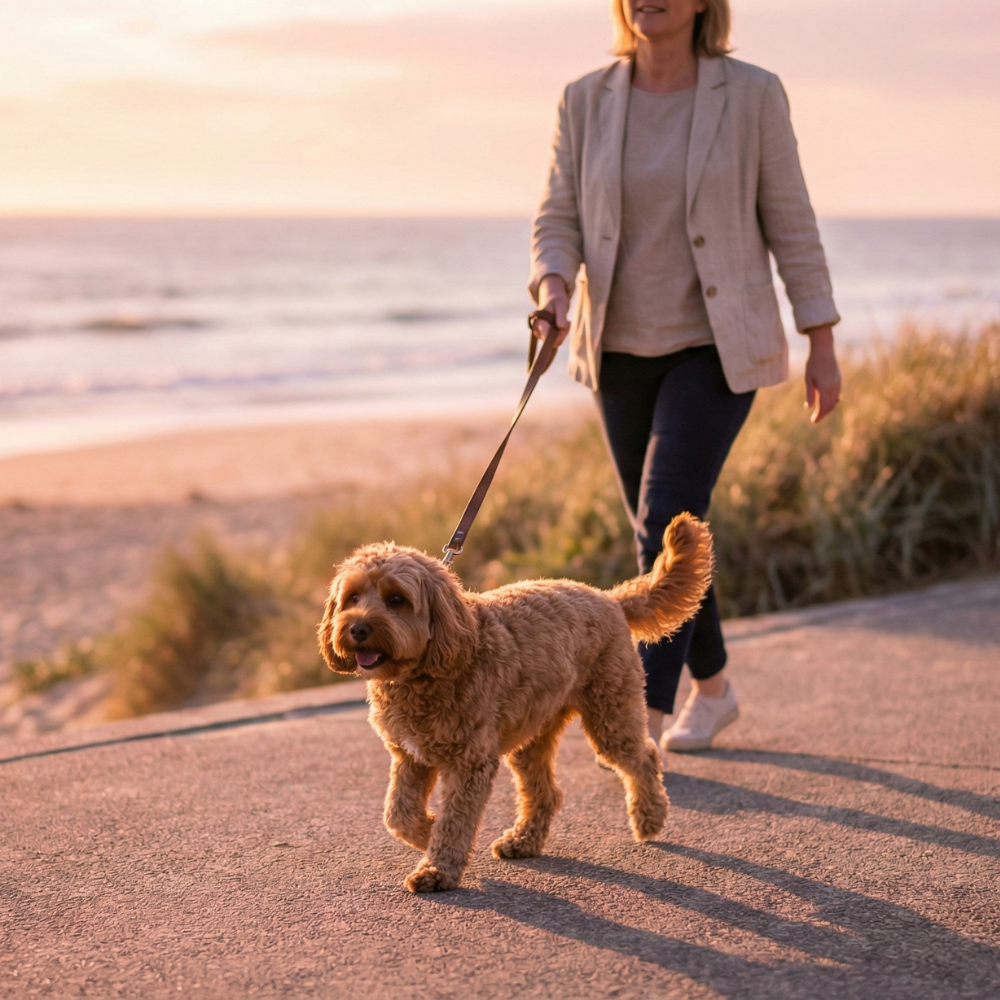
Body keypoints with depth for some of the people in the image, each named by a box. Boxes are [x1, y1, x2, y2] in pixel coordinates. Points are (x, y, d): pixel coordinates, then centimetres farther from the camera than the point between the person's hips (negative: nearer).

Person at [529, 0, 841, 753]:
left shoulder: (751, 95, -8)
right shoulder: (587, 102, 0)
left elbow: (790, 223, -3)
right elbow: (558, 220, 1)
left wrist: (823, 346, -3)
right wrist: (554, 289, -20)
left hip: (716, 346, -4)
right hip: (622, 347, 4)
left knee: (668, 519, -16)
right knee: (665, 529, 13)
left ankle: (645, 721, -11)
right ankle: (712, 688, 32)